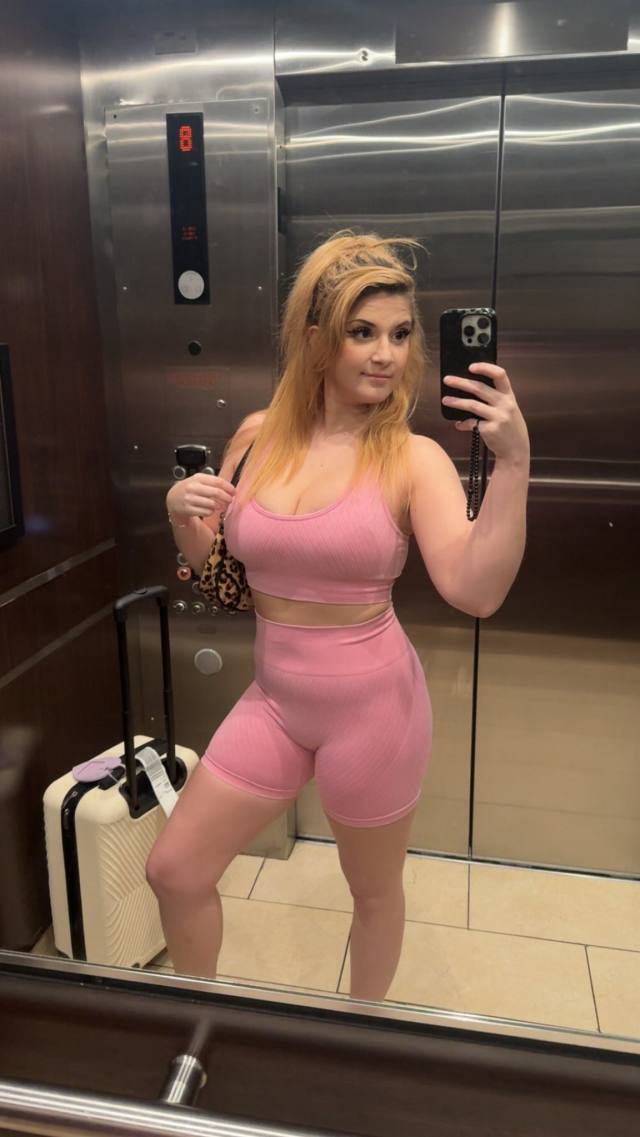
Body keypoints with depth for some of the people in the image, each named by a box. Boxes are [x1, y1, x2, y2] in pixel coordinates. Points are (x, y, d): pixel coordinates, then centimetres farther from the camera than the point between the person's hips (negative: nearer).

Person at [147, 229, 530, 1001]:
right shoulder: (258, 436, -1)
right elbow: (212, 567, 10)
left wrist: (513, 461, -32)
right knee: (174, 870, 12)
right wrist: (182, 513, -11)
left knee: (373, 889, 18)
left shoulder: (414, 459, -13)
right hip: (273, 699, 4)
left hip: (375, 705, -4)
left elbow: (476, 592, -25)